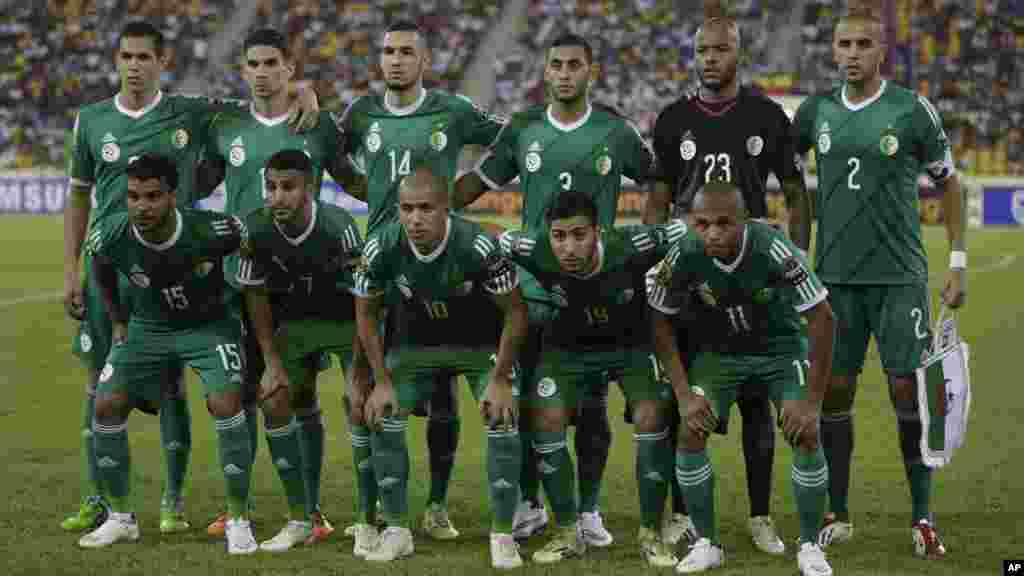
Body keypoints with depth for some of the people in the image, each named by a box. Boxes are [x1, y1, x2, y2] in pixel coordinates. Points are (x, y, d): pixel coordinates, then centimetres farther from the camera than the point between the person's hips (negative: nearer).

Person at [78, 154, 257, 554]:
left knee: (225, 404, -22)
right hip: (148, 326, 3)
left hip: (208, 325, -3)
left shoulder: (210, 231, -32)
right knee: (107, 406, -6)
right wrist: (118, 321, 9)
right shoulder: (109, 236, -23)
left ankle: (238, 520, -7)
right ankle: (121, 517, 13)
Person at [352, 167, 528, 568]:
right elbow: (366, 313, -7)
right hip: (415, 341, 3)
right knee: (383, 418, -8)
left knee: (502, 420, -17)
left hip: (481, 341, -2)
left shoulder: (478, 246, -34)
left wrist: (500, 379, -18)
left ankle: (502, 535, -4)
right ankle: (397, 531, 6)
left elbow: (514, 312, -19)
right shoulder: (382, 248, -26)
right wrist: (382, 381, -7)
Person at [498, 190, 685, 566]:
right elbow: (500, 242, -10)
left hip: (632, 342, -1)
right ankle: (568, 533, 4)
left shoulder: (630, 247, -36)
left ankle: (651, 534, -1)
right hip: (568, 345, 2)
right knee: (545, 421, -12)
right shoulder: (533, 250, -32)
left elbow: (682, 232, -22)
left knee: (651, 419, -17)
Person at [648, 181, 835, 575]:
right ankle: (707, 543, 3)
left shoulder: (773, 250, -33)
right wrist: (684, 394, -14)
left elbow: (821, 318, -24)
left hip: (781, 349, -2)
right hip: (719, 352, 2)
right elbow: (660, 321, -9)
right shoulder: (684, 256, -26)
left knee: (805, 435, -17)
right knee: (691, 432, -14)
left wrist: (812, 400, -23)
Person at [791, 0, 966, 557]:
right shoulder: (816, 111, 5)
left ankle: (922, 518, 6)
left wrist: (958, 264, 0)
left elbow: (948, 184, 4)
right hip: (835, 277, 3)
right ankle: (837, 516, 16)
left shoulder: (912, 110, -4)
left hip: (899, 276, -3)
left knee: (908, 391, -3)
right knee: (833, 393, 5)